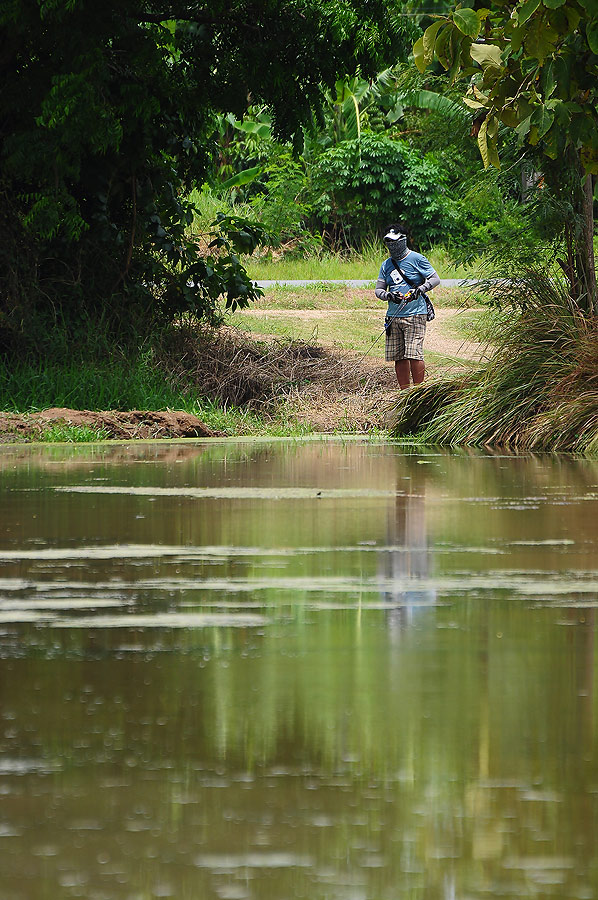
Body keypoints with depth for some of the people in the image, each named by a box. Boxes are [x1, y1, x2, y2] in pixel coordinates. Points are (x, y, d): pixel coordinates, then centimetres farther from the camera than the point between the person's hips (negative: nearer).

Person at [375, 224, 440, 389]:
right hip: (394, 317, 6)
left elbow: (435, 279, -1)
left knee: (414, 354, -14)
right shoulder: (386, 265, 15)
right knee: (399, 357, 5)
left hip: (415, 315, -6)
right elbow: (378, 290, 15)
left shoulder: (416, 259, 0)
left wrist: (420, 289, -17)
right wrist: (389, 295, -8)